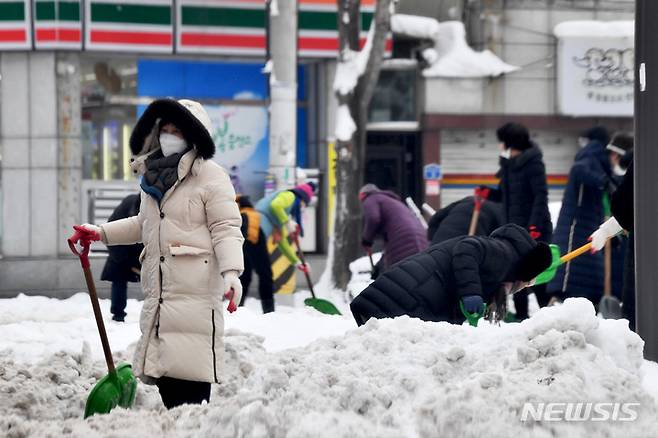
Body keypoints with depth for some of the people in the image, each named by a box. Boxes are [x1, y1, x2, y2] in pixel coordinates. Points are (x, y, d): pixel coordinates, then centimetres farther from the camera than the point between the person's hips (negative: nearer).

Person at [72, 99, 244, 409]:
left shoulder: (209, 175, -4)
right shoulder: (153, 177, 20)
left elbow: (226, 229, -9)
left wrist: (232, 272, -22)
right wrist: (101, 232, 29)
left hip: (195, 289, -7)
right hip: (158, 290, 7)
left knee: (190, 382, -14)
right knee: (165, 380, 5)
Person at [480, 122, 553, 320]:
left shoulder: (532, 162, -12)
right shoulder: (509, 164, 13)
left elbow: (541, 195, -17)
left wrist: (535, 224, -25)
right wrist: (488, 193, 1)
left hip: (534, 228, -8)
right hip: (513, 226, 8)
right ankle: (521, 314, 15)